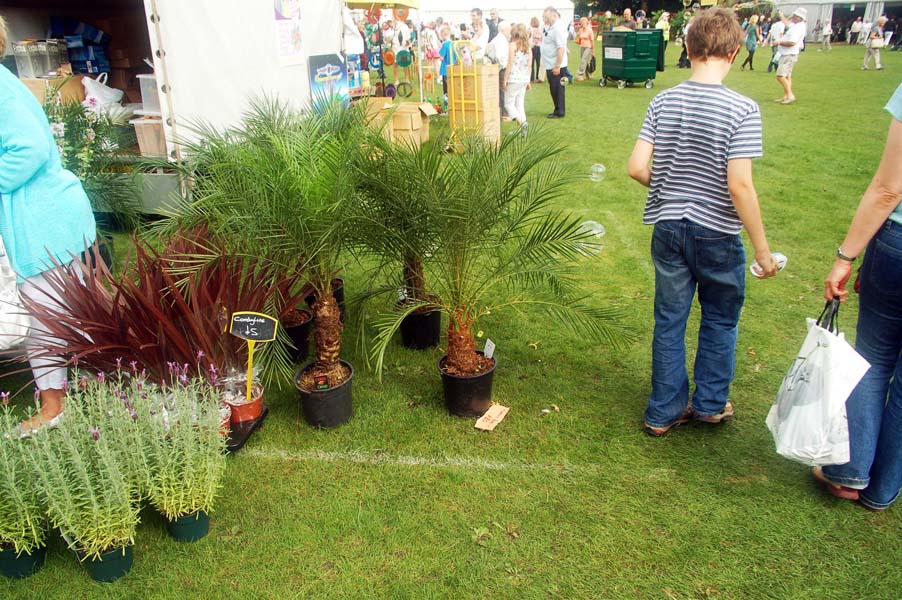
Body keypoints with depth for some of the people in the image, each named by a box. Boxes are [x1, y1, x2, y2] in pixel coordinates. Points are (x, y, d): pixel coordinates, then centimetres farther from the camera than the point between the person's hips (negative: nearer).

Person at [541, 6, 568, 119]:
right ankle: (557, 110, 24)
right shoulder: (551, 27, 11)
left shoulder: (558, 28, -18)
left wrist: (557, 66, -25)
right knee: (553, 89, 15)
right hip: (550, 64, 9)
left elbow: (561, 48, -24)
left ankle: (560, 112, 7)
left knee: (557, 89, -2)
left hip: (555, 65, -9)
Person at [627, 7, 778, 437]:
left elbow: (637, 168, -7)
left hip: (668, 228, 3)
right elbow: (740, 186, -20)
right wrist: (763, 251, -11)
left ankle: (664, 412, 25)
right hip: (718, 234, -3)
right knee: (720, 321, 18)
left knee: (669, 321, 14)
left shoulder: (662, 102, -4)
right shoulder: (741, 109, -16)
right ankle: (710, 404, 33)